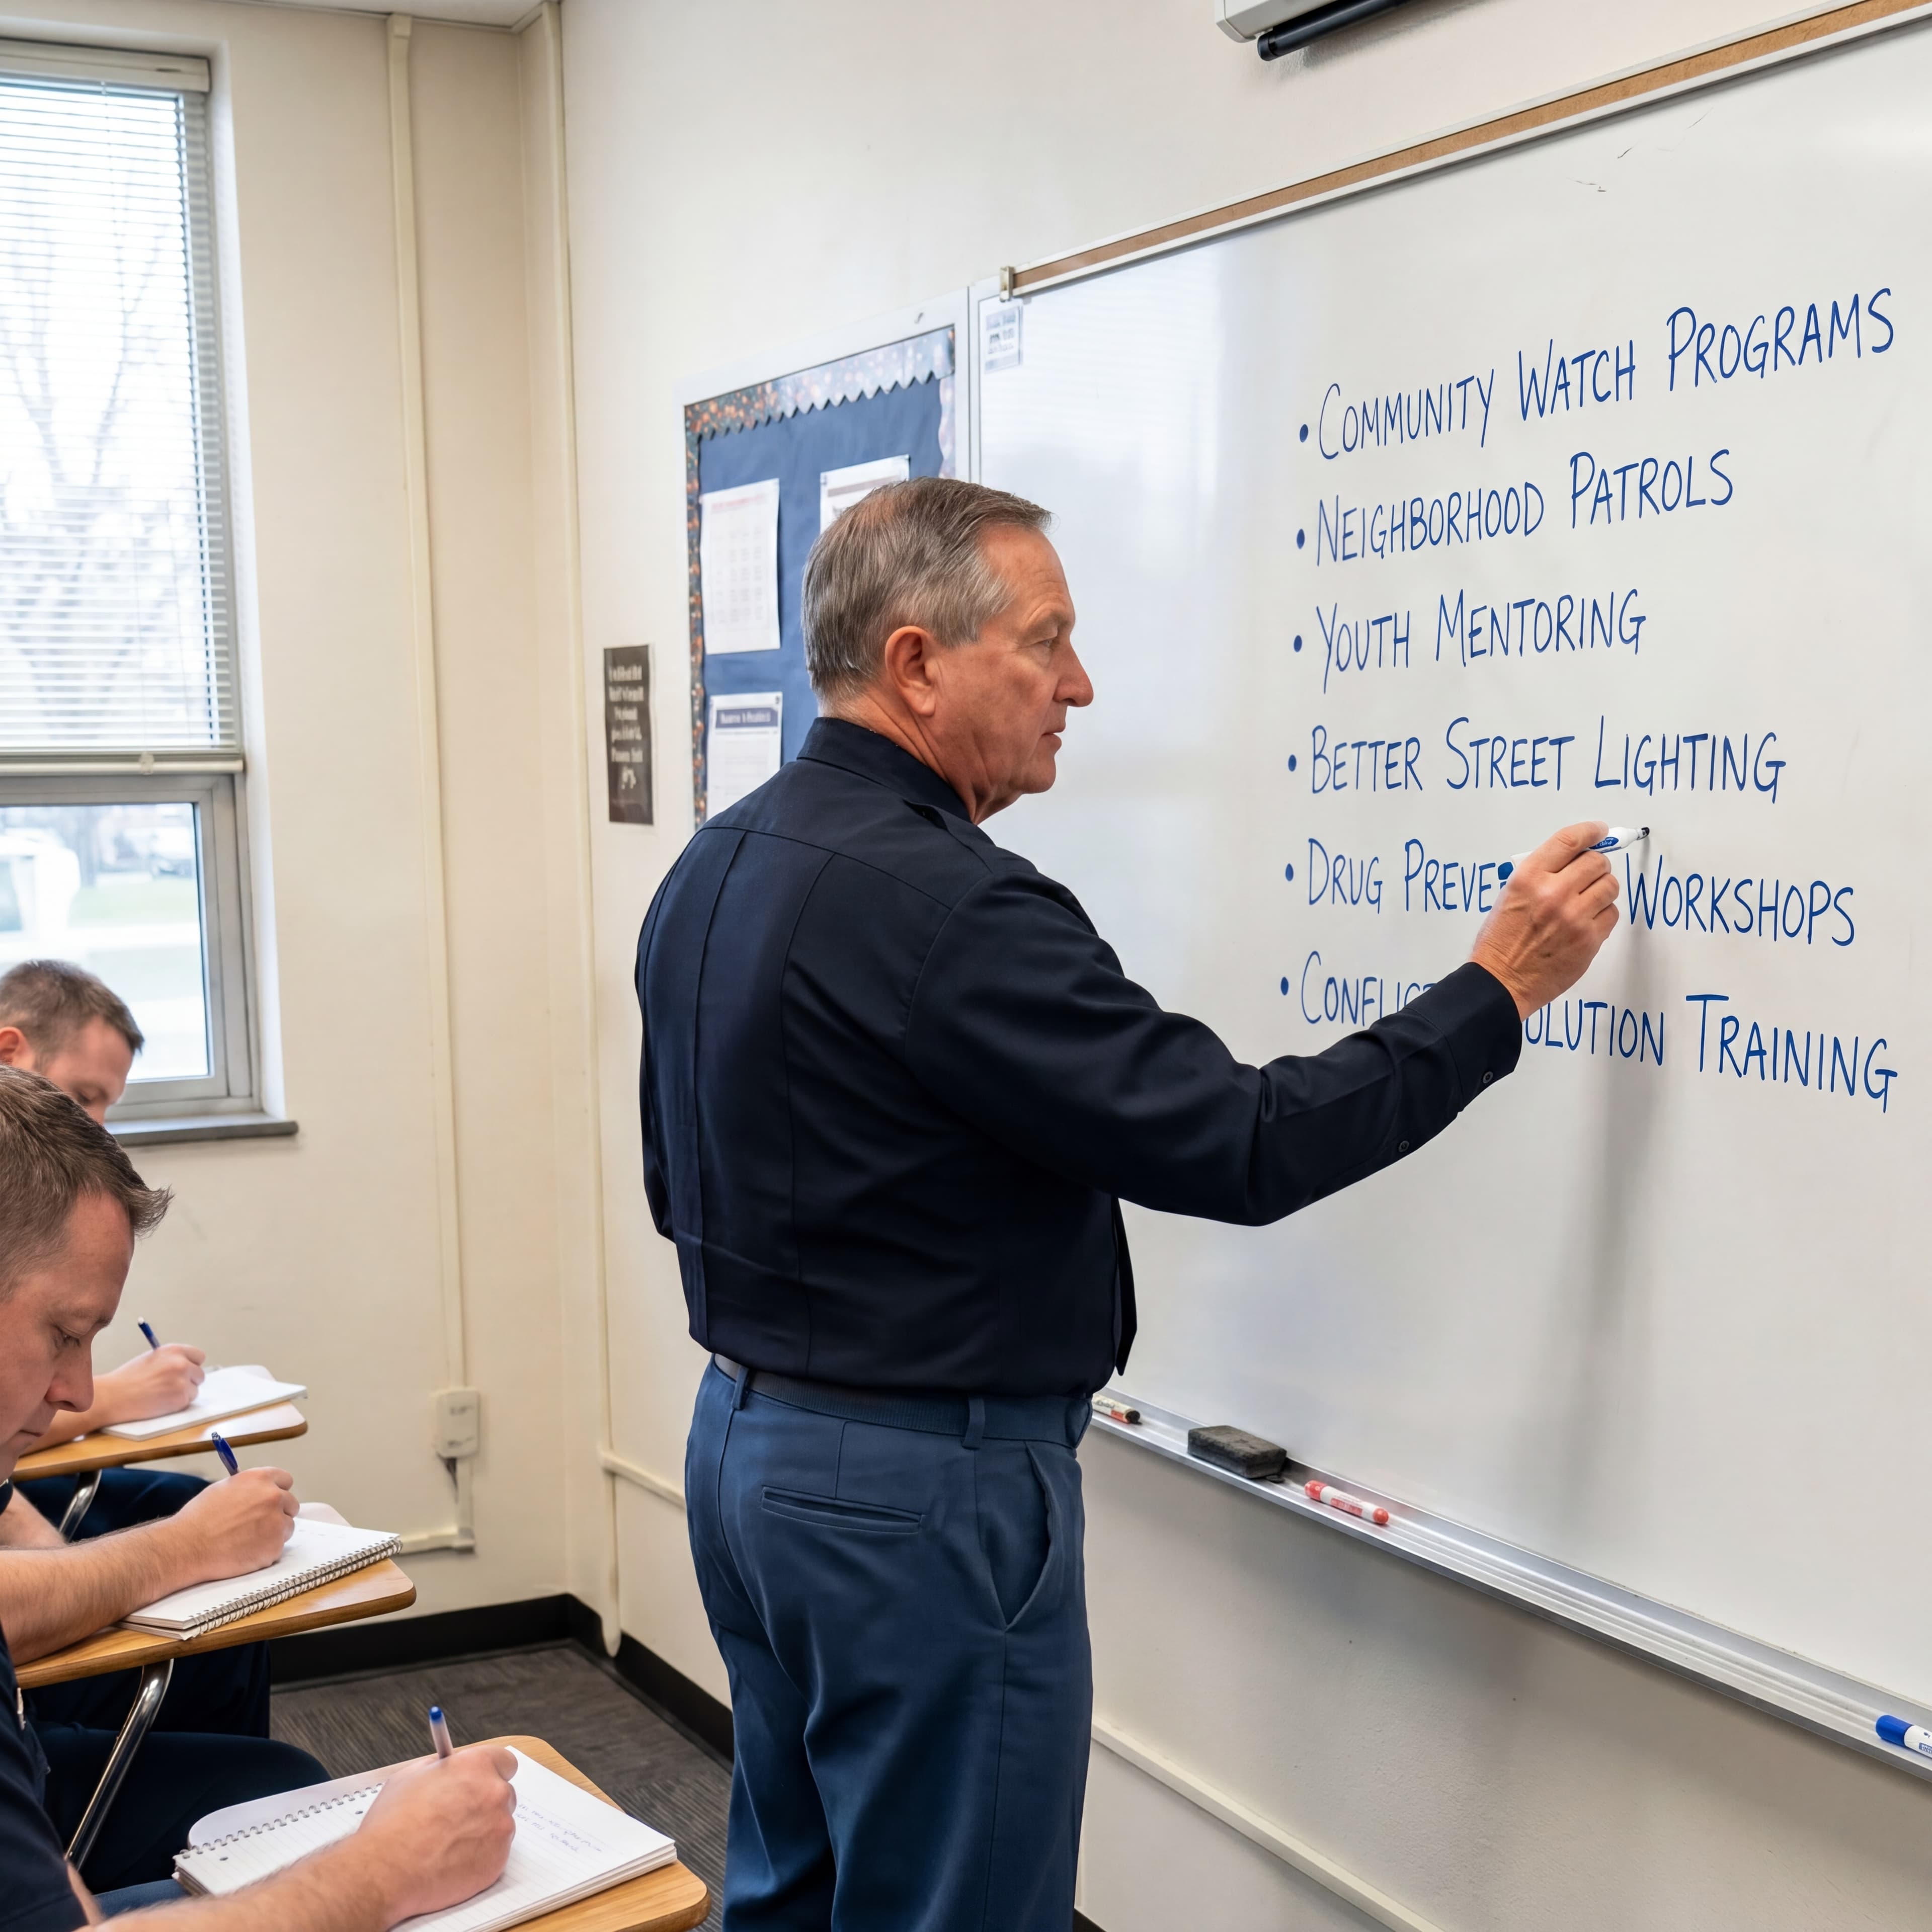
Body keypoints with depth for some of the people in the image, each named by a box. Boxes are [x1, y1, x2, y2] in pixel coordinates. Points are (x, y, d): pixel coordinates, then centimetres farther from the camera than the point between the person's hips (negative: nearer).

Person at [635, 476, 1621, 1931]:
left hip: (745, 1441, 10)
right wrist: (1498, 994, -14)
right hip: (923, 1488, -10)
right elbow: (1243, 1147, -24)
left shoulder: (712, 869, 6)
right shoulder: (941, 902, -24)